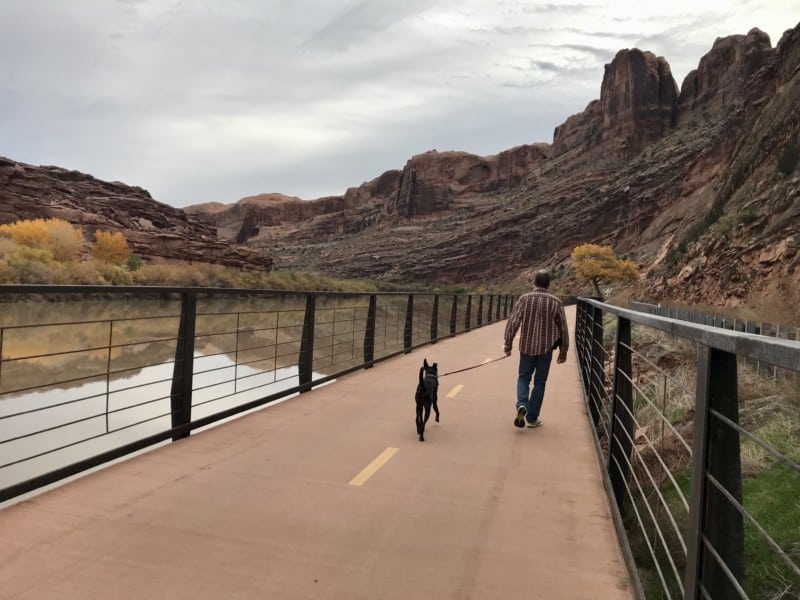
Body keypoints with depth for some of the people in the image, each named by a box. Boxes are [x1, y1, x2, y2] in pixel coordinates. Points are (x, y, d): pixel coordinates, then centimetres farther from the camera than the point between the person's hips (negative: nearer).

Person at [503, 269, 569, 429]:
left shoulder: (524, 299, -5)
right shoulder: (556, 302, -4)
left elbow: (512, 322, -9)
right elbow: (563, 329, 0)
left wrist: (507, 344, 0)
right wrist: (563, 352, 10)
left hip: (526, 347, 0)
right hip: (545, 349, 0)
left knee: (523, 378, 15)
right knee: (539, 382, 11)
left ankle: (522, 405, -11)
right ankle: (532, 418, 14)